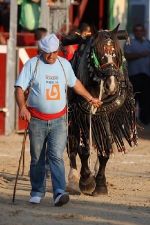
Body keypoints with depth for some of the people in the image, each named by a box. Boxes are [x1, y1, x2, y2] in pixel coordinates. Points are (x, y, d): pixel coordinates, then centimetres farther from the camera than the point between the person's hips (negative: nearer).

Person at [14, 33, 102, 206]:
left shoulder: (64, 64, 6)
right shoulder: (32, 64, -4)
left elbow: (75, 83, 25)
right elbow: (19, 88, -9)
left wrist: (90, 98, 33)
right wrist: (22, 107, -26)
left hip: (59, 120, 1)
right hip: (37, 120, -1)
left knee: (56, 156, -12)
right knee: (37, 159, 8)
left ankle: (59, 193, -20)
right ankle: (37, 193, 21)